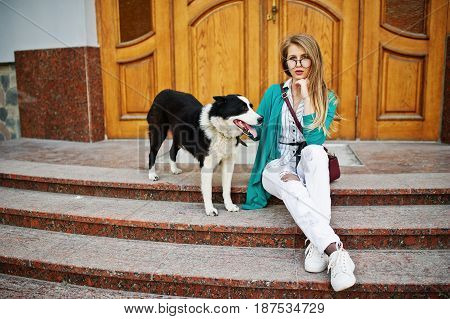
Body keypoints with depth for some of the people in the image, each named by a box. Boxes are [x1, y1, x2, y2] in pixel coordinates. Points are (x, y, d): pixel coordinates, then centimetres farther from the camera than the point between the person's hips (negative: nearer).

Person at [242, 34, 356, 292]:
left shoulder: (327, 98, 0)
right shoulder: (274, 93, 4)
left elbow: (315, 140, -15)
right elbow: (257, 131, 9)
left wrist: (307, 96, -16)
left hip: (309, 165, 0)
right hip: (276, 167, 0)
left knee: (315, 152, -37)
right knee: (292, 187, -37)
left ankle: (317, 243, -44)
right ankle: (334, 249, -47)